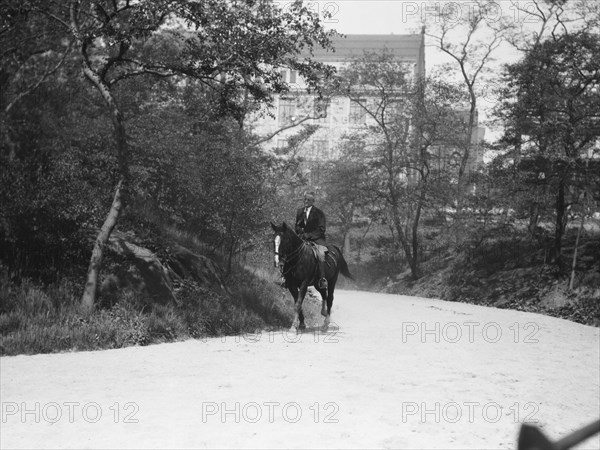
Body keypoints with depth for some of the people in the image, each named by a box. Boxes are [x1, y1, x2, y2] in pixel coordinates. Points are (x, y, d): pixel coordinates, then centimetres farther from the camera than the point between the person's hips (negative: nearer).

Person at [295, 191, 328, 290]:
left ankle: (322, 280, -26)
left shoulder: (319, 213, -2)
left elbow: (321, 229, -7)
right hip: (302, 239, 5)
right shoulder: (299, 211, 13)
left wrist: (308, 235, -17)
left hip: (316, 239, -5)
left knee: (320, 255, -29)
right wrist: (301, 233, -4)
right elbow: (297, 226, 19)